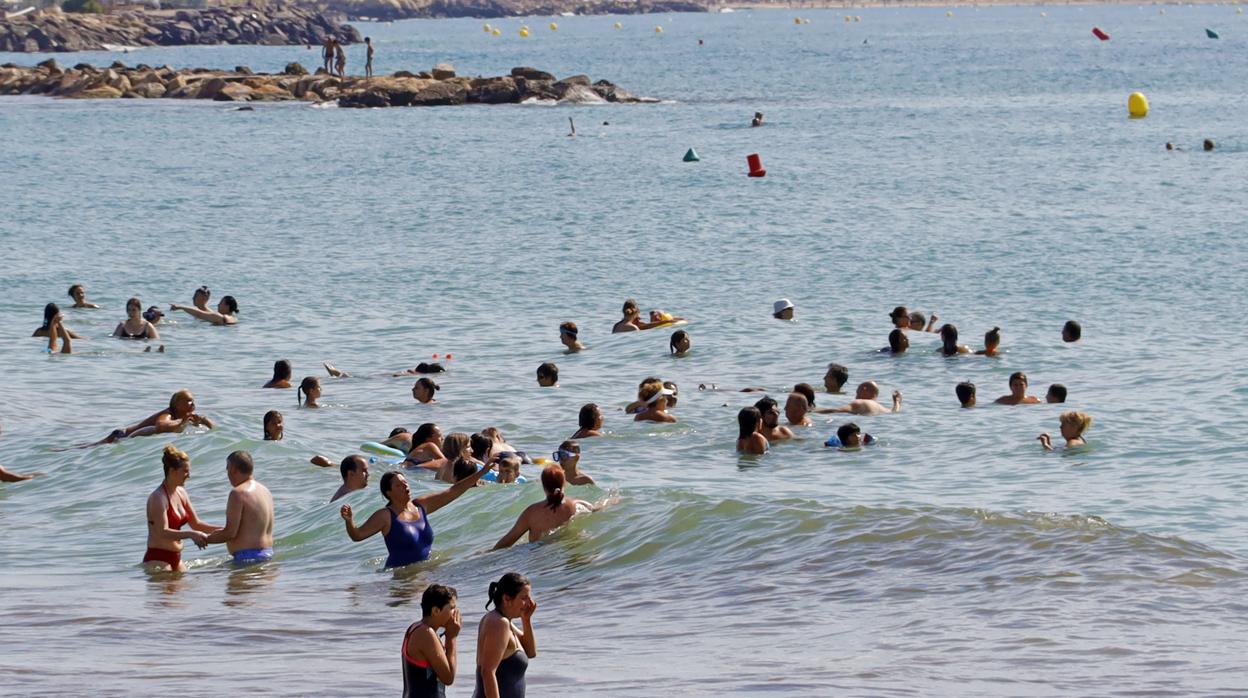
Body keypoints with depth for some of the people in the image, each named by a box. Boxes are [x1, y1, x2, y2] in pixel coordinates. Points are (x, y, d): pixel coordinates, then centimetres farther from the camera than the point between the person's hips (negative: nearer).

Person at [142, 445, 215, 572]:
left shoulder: (181, 493, 10)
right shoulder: (158, 497, -15)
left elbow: (196, 524, 17)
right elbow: (163, 532, -24)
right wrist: (191, 534, -36)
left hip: (176, 558, 9)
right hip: (157, 559, -9)